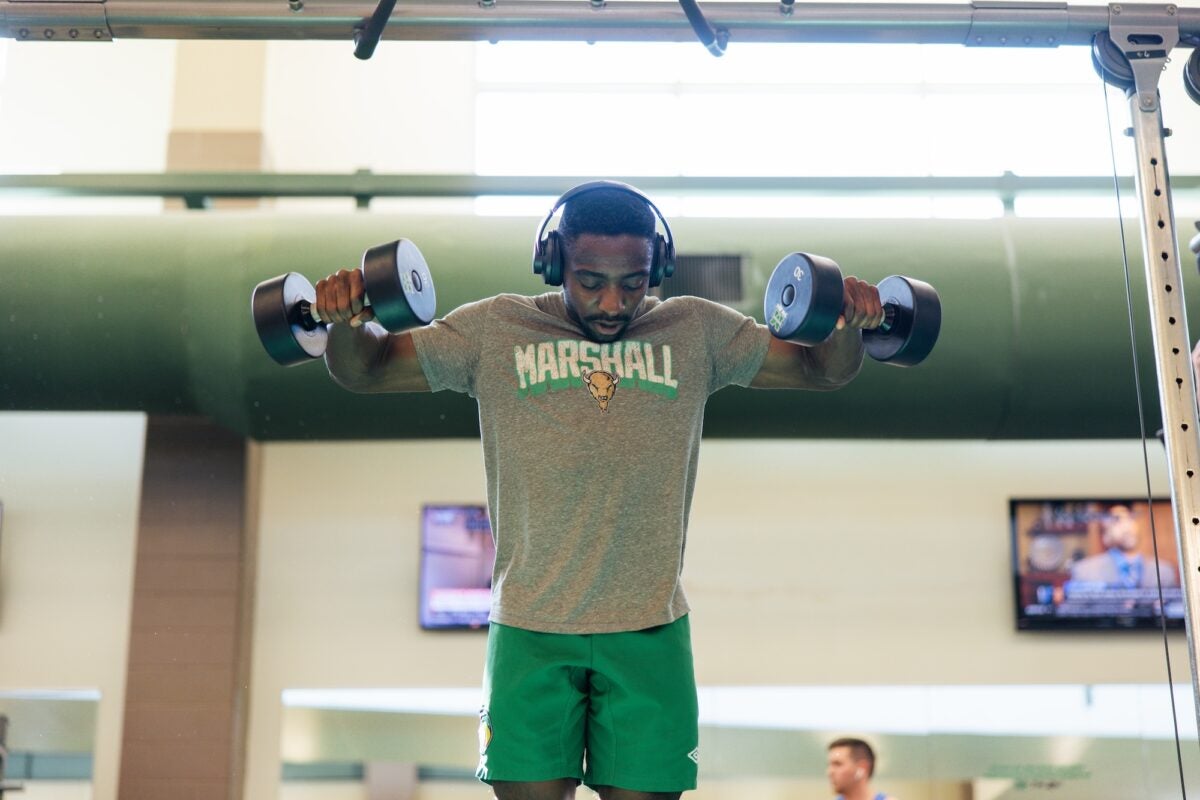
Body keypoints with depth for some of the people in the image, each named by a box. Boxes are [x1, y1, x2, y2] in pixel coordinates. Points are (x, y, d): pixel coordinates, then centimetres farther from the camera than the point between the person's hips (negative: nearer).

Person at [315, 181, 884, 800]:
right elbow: (361, 370, 8)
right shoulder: (495, 330, 4)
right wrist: (347, 321, -14)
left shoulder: (695, 332, 8)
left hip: (650, 630, 1)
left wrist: (848, 325, -8)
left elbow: (823, 369, 14)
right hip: (529, 628, -1)